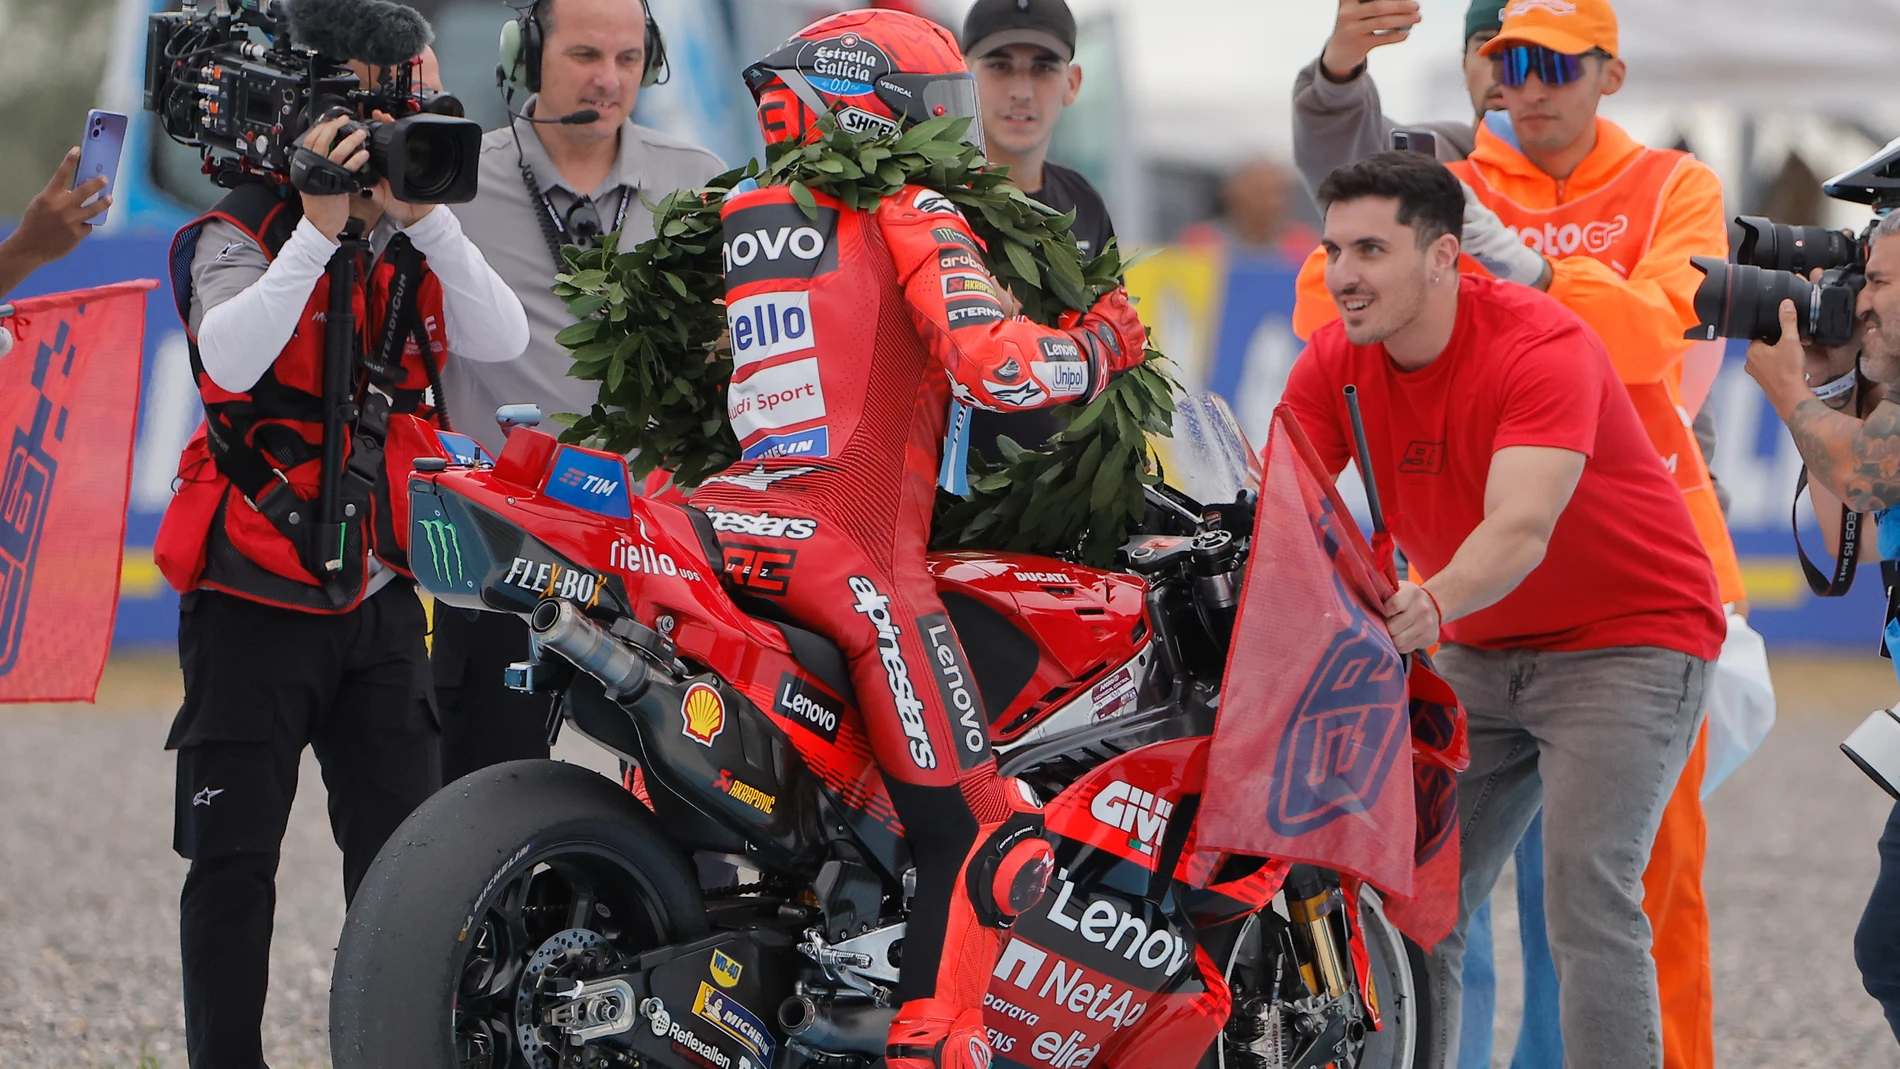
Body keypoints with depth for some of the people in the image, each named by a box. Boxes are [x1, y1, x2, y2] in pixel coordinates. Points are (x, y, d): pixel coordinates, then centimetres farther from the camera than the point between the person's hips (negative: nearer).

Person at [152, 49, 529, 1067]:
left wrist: (425, 220, -18)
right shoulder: (241, 237, -8)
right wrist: (320, 229, -30)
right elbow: (230, 360, -27)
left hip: (378, 593, 5)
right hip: (255, 596, -5)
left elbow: (501, 339, -8)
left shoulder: (413, 246, 8)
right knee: (233, 857, -2)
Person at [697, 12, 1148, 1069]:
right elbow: (993, 364, -13)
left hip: (726, 520, 7)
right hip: (857, 560, -7)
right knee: (976, 829, -3)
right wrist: (1104, 345, 6)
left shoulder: (732, 224, 21)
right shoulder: (911, 212, 1)